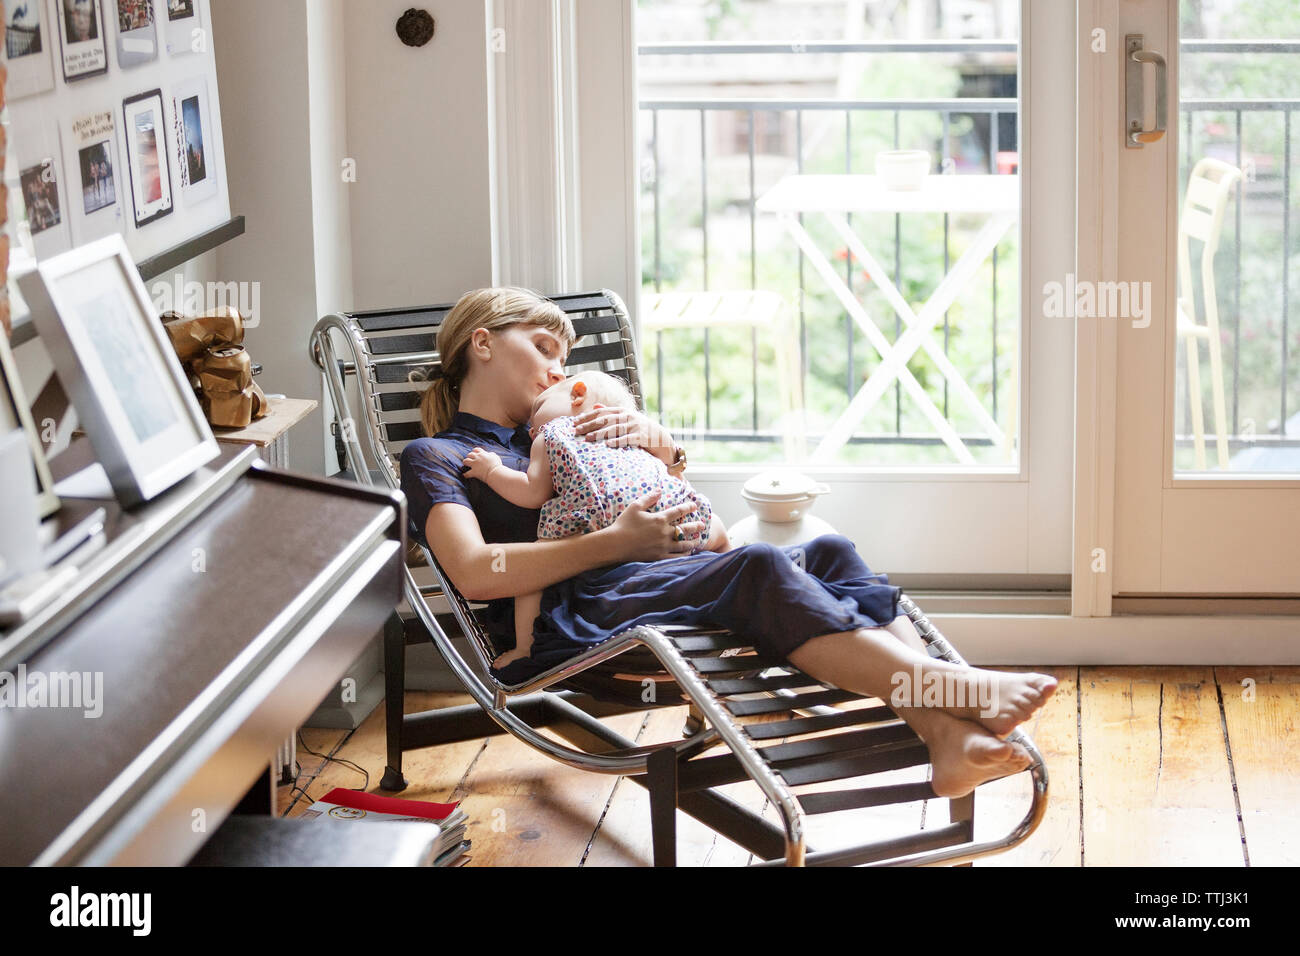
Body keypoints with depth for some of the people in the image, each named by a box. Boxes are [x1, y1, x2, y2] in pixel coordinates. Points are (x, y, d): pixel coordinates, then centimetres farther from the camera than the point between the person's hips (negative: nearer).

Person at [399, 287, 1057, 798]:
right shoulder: (436, 456, 13)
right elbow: (474, 572, -7)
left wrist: (653, 435, 11)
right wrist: (619, 542, -11)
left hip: (653, 584, 7)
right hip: (569, 627, -7)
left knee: (828, 553, -19)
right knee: (758, 567, -33)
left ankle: (947, 734, -40)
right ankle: (952, 686, -44)